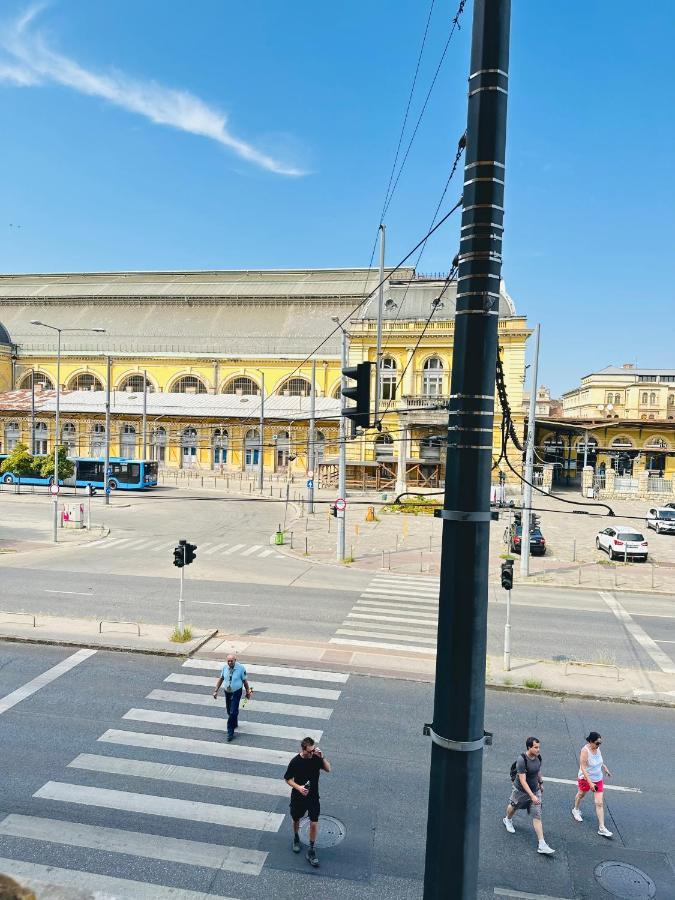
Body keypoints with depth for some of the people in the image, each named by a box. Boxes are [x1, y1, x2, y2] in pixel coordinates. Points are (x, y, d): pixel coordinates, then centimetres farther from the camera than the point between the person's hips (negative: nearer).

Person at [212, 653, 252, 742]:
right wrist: (216, 691, 4)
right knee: (229, 711, 17)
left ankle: (230, 732, 3)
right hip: (227, 692, 4)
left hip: (236, 692, -4)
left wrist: (248, 692, 1)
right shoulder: (225, 667, -10)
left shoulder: (241, 668, -19)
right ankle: (234, 723, 44)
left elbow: (244, 681, -8)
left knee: (233, 712, -9)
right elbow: (221, 679, 4)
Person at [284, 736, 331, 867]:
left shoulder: (316, 758, -14)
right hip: (298, 797, -1)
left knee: (314, 823, -1)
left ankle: (311, 850, 17)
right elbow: (288, 779, -12)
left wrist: (322, 757, -23)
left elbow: (328, 769, -6)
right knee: (296, 819, 21)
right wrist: (298, 787, -28)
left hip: (313, 797, 1)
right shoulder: (295, 762, -23)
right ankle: (296, 838, 50)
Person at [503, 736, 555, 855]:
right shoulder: (521, 760, -32)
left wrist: (541, 783, 21)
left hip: (535, 790, 4)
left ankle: (542, 845, 2)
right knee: (513, 807, 22)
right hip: (521, 791, -4)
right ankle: (507, 820, 54)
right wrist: (532, 796, -35)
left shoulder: (538, 757, -12)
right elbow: (522, 781, -32)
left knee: (537, 816, -1)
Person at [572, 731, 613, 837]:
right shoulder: (585, 751, -30)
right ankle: (576, 810, 52)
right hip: (585, 779, -4)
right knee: (581, 794, 23)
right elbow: (583, 768, -30)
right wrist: (590, 783, -35)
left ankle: (601, 828, 7)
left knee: (600, 803, 0)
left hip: (598, 779, 4)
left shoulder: (597, 748, -10)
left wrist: (605, 769, 19)